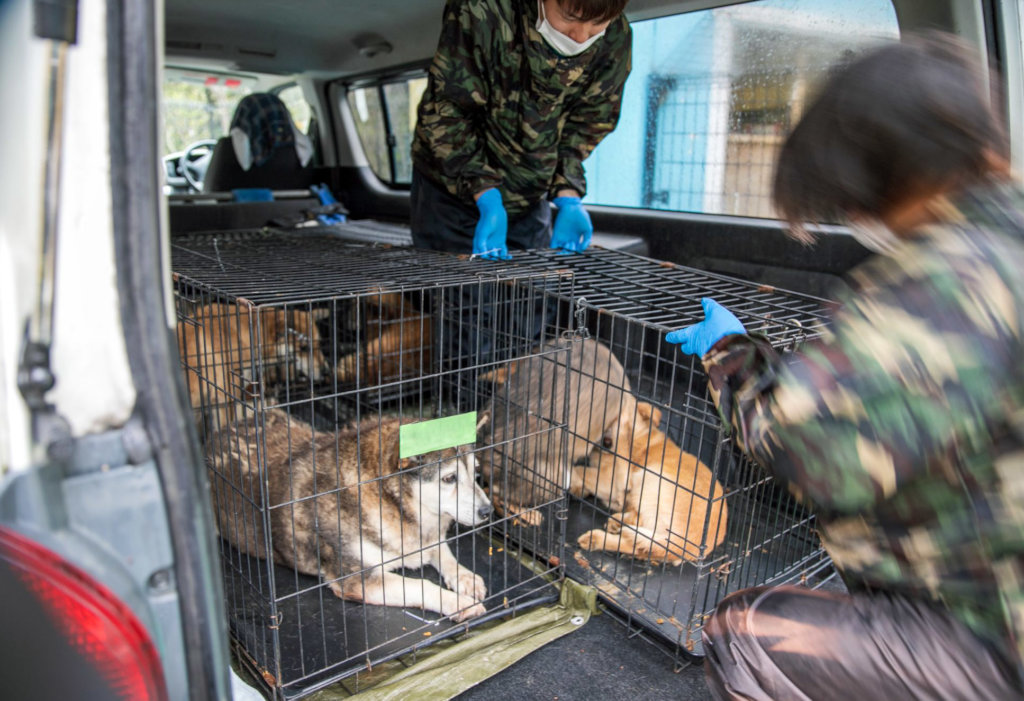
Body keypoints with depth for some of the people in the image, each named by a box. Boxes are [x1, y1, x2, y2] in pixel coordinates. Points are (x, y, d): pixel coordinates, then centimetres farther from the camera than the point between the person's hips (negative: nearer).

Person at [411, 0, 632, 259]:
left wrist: (568, 197, -14)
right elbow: (445, 113, -21)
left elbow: (586, 126, -1)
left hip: (529, 199, 3)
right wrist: (487, 198, -28)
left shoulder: (616, 39, -13)